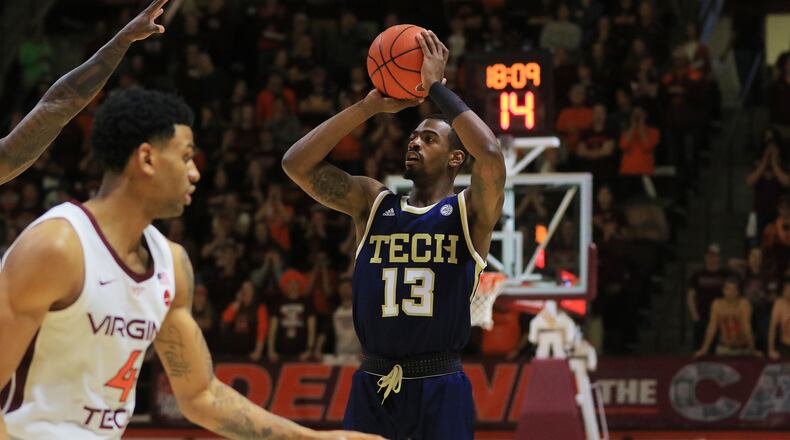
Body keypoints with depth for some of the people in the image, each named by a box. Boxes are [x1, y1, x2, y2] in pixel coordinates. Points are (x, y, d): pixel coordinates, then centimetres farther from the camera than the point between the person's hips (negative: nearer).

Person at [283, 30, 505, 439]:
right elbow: (296, 163, 1)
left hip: (440, 388, -3)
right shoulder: (373, 203, 11)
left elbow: (491, 157, -20)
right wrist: (371, 105, -4)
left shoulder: (469, 211, 1)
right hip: (373, 386, 3)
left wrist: (437, 87, -12)